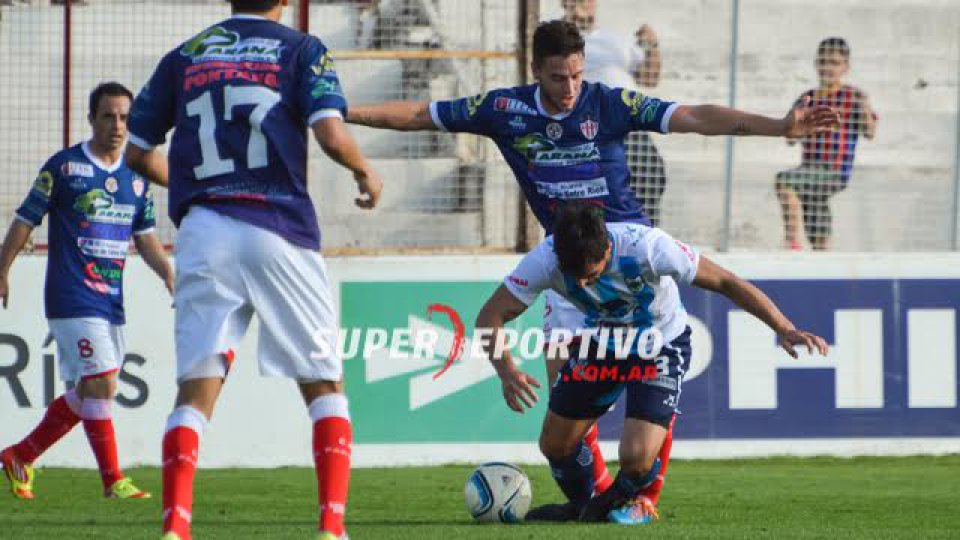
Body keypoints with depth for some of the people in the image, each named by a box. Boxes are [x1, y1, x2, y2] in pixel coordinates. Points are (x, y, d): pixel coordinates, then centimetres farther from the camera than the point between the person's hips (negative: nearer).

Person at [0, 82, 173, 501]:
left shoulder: (135, 179, 11)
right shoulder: (63, 167, -4)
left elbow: (145, 239, 14)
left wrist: (168, 273, -3)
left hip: (111, 301, 7)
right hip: (72, 298, -7)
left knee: (85, 394, 11)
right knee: (101, 384, -15)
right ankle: (113, 480, -10)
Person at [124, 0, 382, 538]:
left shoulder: (185, 55, 14)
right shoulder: (300, 49, 5)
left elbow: (139, 153, 18)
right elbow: (331, 133, -9)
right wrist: (366, 171, 11)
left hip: (203, 231, 2)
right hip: (280, 231, -2)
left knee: (196, 389, 2)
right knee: (325, 385, 10)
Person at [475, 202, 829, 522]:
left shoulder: (647, 247, -36)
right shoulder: (547, 259, -28)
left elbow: (725, 282, -26)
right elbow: (490, 317, -24)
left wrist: (785, 329, -32)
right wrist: (507, 371, -43)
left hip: (660, 347, -4)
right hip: (602, 344, 4)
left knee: (636, 457, -20)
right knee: (554, 444, 5)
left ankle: (624, 499, 17)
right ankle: (581, 504, 38)